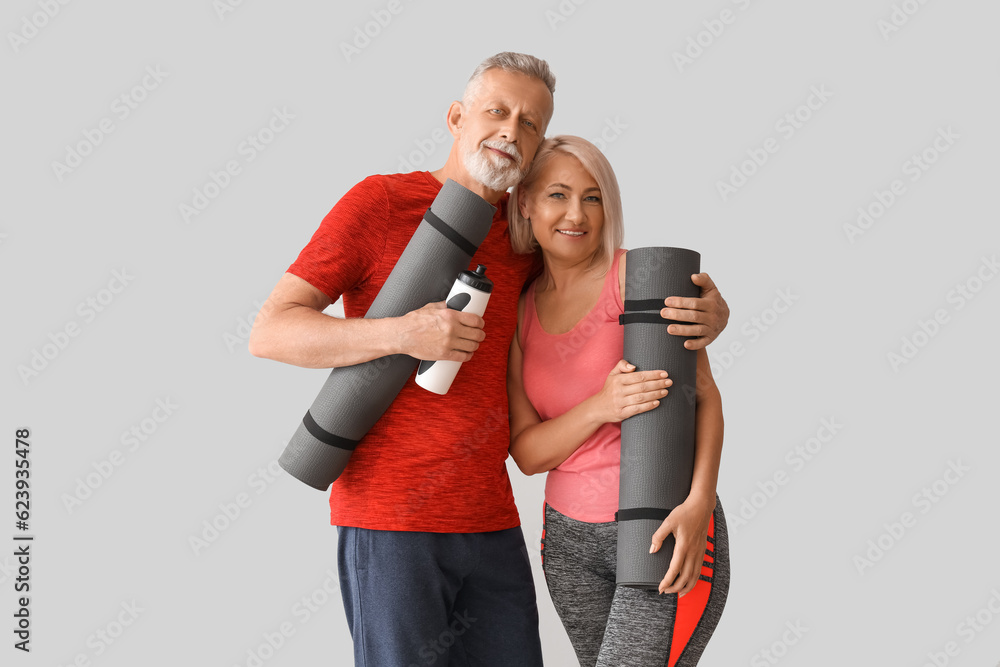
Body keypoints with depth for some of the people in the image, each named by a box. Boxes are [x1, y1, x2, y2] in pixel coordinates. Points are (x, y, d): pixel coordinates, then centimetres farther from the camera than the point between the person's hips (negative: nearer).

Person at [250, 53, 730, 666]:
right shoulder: (379, 201, -7)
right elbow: (269, 333, -11)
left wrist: (704, 312, -4)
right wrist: (402, 334, -27)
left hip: (488, 518, 6)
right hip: (390, 520, -6)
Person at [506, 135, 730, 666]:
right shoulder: (518, 311, 4)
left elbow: (705, 393, -10)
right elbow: (527, 452, -3)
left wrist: (699, 503, -26)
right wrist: (601, 408, -22)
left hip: (667, 533, -5)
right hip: (570, 537, 5)